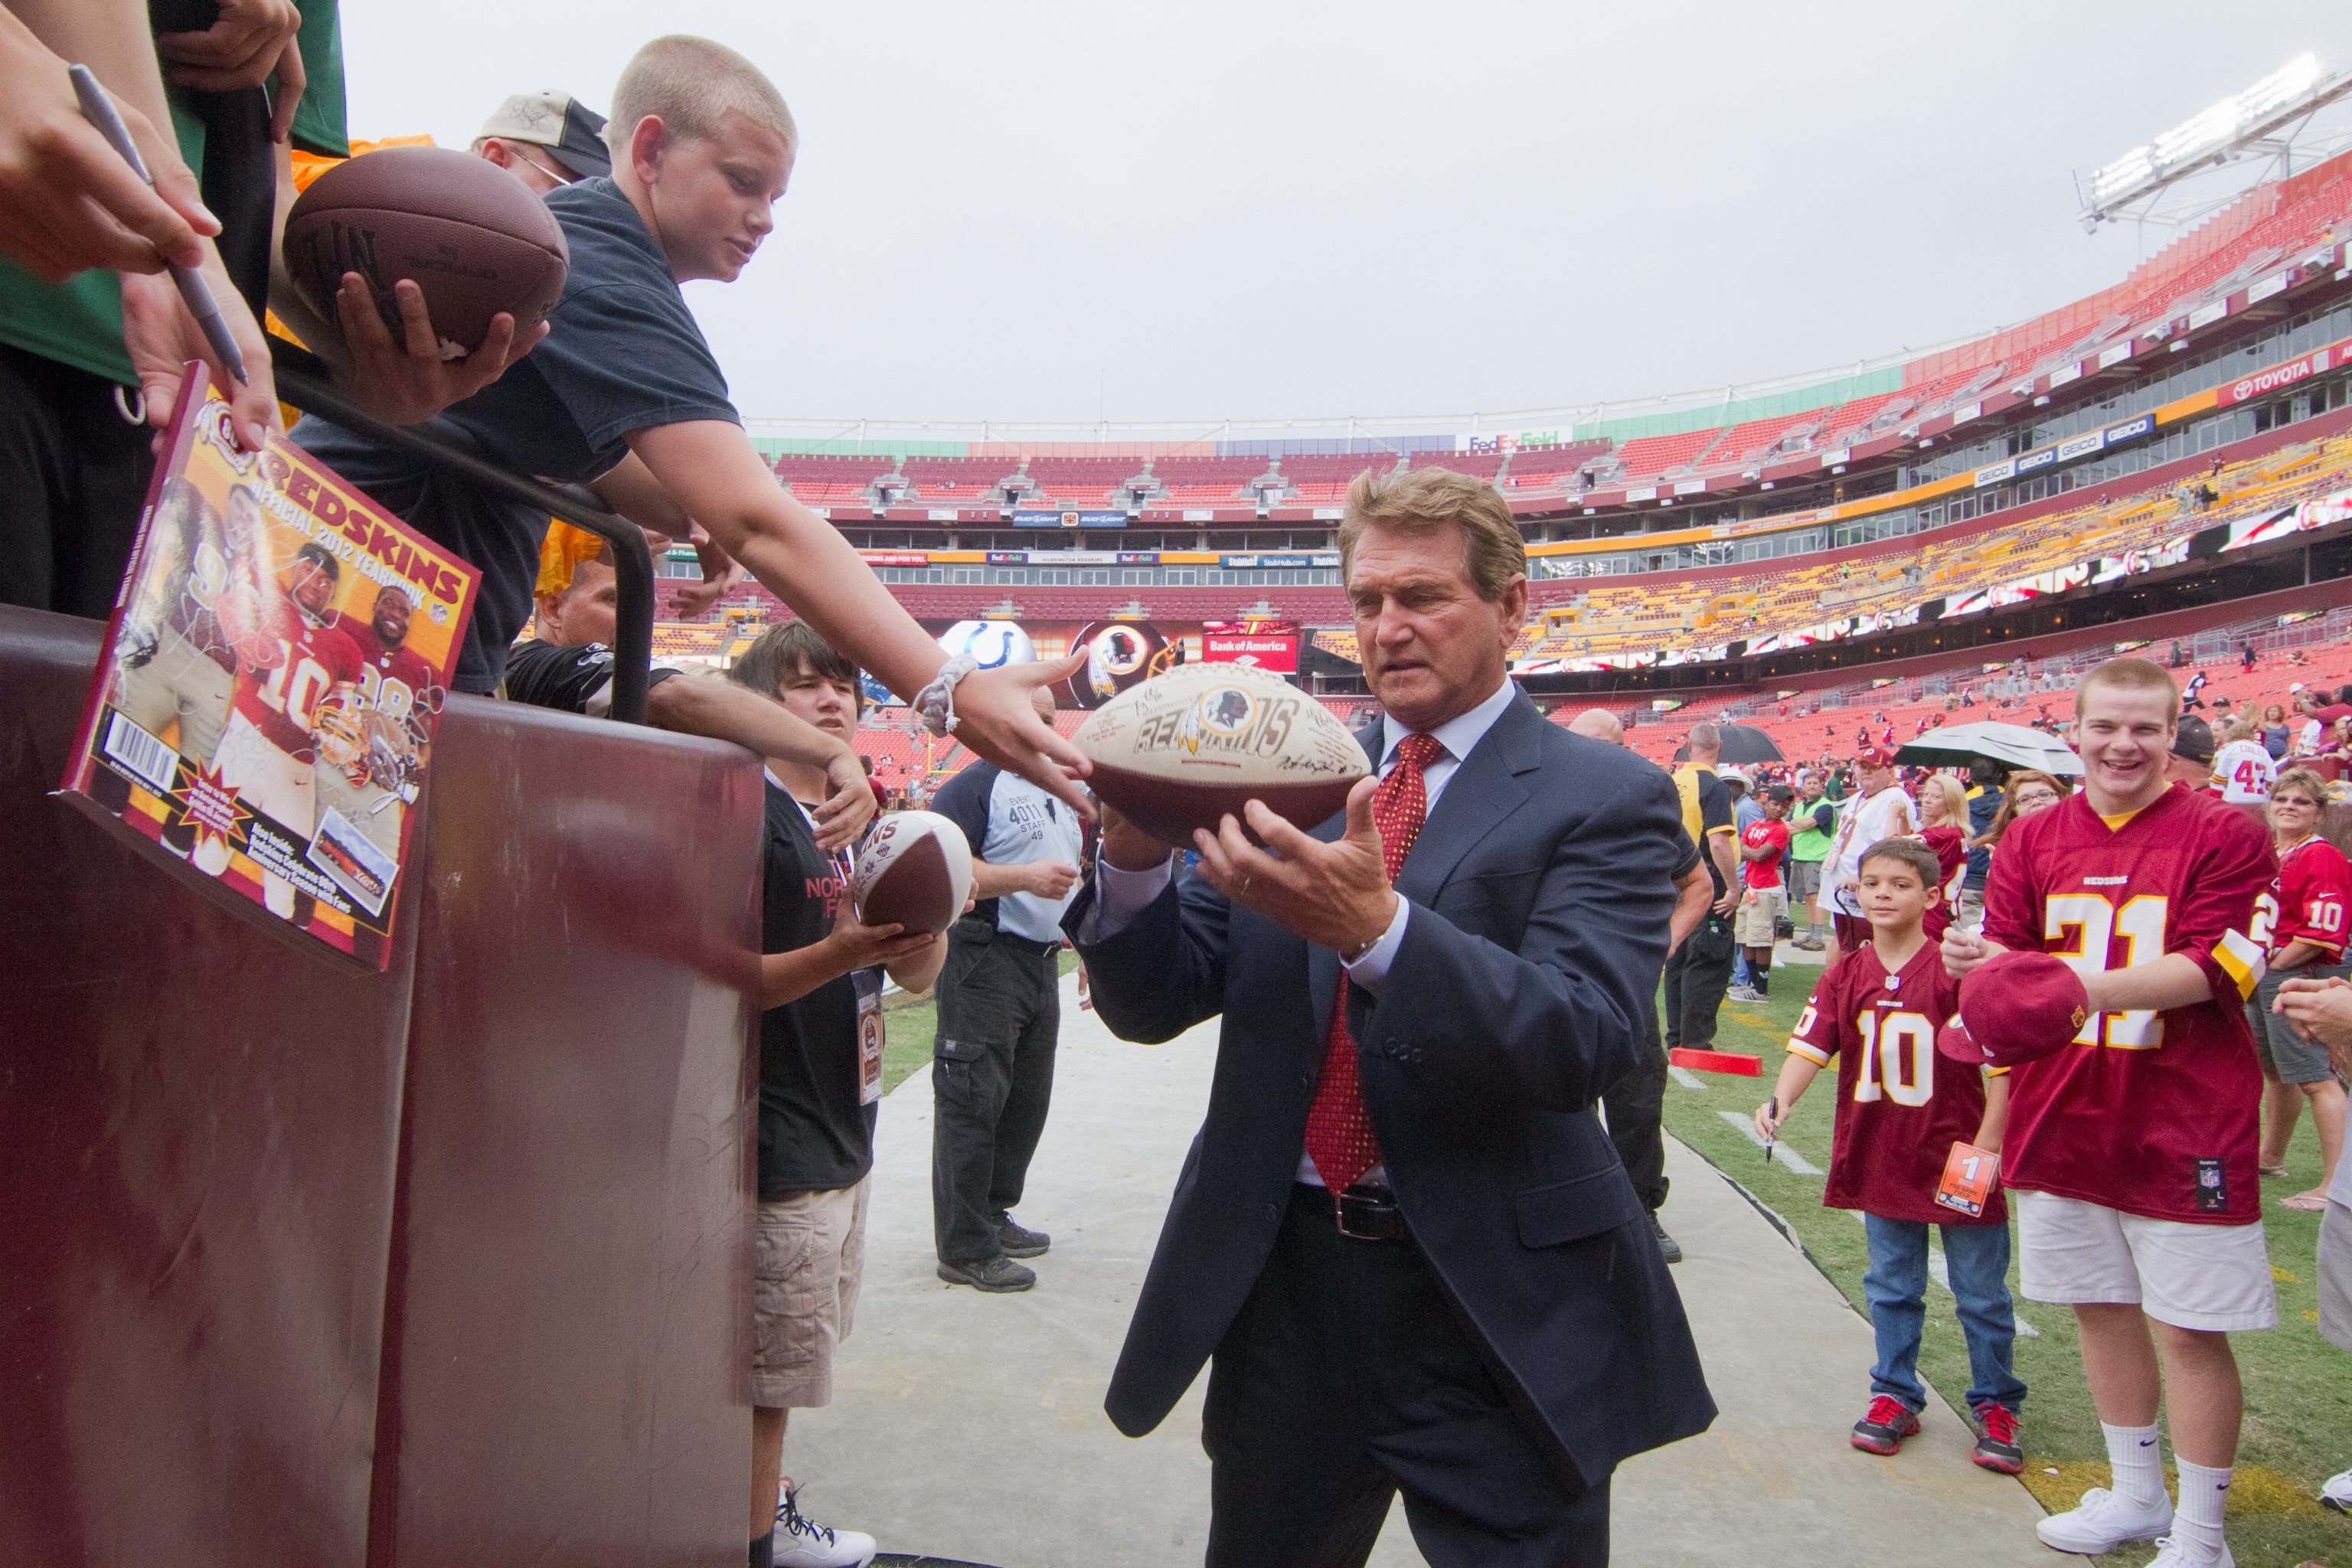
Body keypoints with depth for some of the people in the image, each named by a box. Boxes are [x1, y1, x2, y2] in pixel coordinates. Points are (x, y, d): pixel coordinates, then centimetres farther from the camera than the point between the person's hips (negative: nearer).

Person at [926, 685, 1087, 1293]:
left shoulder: (1060, 794, 19)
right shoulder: (972, 787, -9)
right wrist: (1025, 877, -28)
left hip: (1043, 963, 9)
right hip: (985, 962, -9)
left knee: (1026, 1098, 16)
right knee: (972, 1103, -5)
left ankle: (993, 1214, 30)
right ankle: (965, 1249, 2)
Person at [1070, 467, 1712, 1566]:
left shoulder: (1602, 797, -6)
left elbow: (1585, 1042, -21)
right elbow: (1155, 1006, 2)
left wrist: (1375, 926, -37)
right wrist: (1135, 854, -19)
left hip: (1498, 1308, -4)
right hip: (1283, 1280, 4)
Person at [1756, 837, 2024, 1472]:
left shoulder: (1959, 970, -12)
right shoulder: (1846, 974, 0)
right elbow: (1811, 1046, -8)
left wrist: (1987, 1145, -14)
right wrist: (1780, 1100, -25)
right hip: (1879, 1158, 4)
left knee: (1981, 1293, 11)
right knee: (1891, 1288, 16)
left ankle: (1996, 1405, 29)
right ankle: (1895, 1396, 31)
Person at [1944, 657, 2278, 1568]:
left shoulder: (2224, 836, -7)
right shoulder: (2031, 842, 5)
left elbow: (2215, 970, -17)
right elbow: (2007, 956, 4)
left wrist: (2079, 985, -30)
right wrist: (1982, 965, -21)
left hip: (2184, 1131, -4)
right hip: (2063, 1120, 5)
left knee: (2190, 1330, 2)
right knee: (2101, 1307, 17)